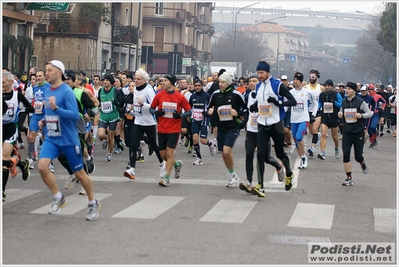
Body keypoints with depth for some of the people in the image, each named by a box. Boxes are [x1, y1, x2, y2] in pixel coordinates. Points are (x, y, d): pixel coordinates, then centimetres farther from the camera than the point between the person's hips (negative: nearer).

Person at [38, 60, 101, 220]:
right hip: (51, 139, 6)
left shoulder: (67, 91, -14)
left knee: (79, 173, 5)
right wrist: (44, 121, 8)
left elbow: (75, 115, -24)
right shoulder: (47, 93, 8)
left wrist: (56, 108, -34)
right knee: (42, 166, -17)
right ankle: (58, 198, 1)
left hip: (68, 139, -6)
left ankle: (93, 204, 26)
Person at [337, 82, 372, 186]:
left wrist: (361, 115, -21)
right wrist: (340, 114, -4)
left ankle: (363, 164, 40)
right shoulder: (344, 102, 5)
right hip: (347, 132, 3)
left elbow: (369, 113, -2)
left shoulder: (360, 102, -8)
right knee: (346, 156, -6)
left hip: (358, 132, -3)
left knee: (358, 156, 3)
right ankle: (349, 178, 2)